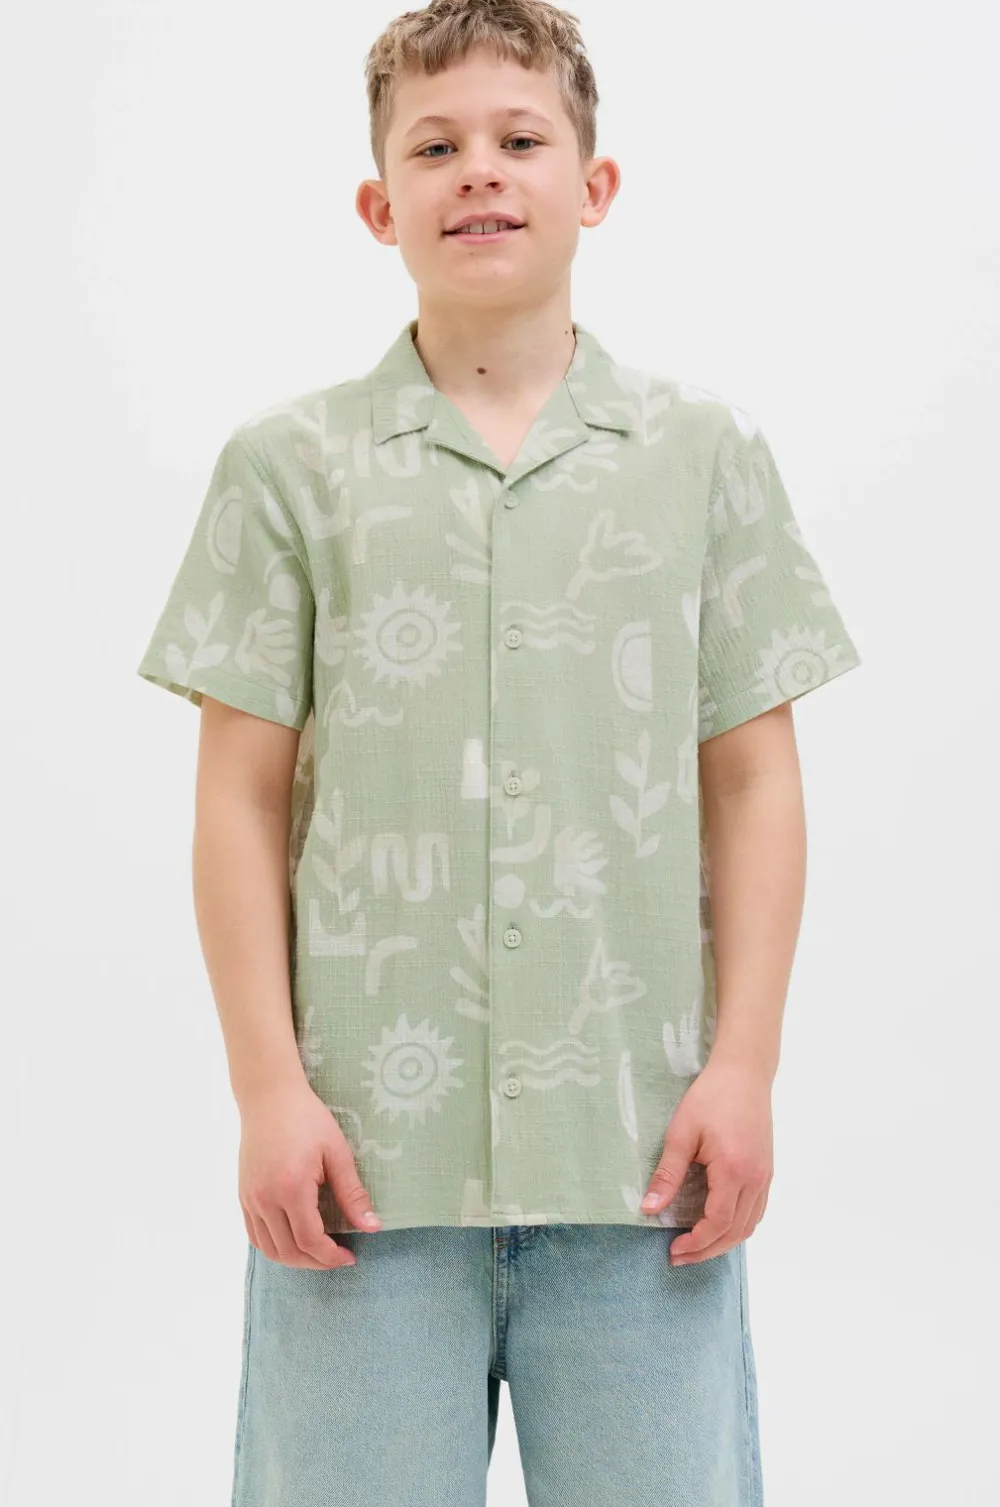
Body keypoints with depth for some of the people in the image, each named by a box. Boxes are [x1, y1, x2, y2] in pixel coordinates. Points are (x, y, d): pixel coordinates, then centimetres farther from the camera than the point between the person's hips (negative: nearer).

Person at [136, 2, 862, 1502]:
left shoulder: (706, 451, 7)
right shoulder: (292, 461, 4)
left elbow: (755, 783, 6)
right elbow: (243, 798, 2)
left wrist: (743, 1065, -1)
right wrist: (270, 1090, -3)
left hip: (639, 1149, 1)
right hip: (369, 1146, 0)